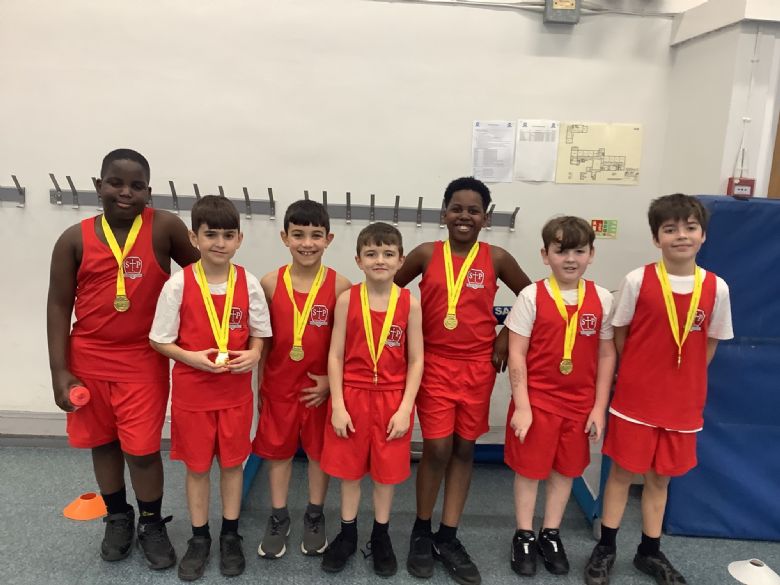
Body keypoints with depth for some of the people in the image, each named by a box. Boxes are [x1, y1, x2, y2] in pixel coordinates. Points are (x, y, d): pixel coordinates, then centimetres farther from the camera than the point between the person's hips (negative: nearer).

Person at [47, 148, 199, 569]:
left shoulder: (165, 228, -9)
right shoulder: (75, 239, -4)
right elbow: (59, 305, -1)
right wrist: (60, 371, -3)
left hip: (143, 361, -2)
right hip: (88, 360, 3)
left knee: (142, 448, 3)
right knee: (103, 442, 17)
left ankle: (152, 524, 27)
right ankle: (117, 518, 39)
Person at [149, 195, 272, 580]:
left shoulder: (249, 284, -7)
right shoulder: (178, 285, -12)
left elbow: (259, 332, 4)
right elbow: (160, 340, -5)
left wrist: (254, 354, -16)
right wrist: (191, 357, -21)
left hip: (236, 391, 1)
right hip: (192, 391, -1)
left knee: (233, 462, 14)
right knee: (197, 465, 14)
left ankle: (230, 535, 34)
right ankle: (199, 537, 35)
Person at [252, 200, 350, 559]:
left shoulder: (340, 286, -12)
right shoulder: (270, 283, -6)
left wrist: (332, 380, -11)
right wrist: (258, 385, 4)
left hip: (321, 385, -1)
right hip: (278, 383, 2)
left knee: (320, 449, 14)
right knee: (277, 449, 15)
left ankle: (314, 516, 36)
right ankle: (278, 517, 35)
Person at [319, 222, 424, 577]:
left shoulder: (410, 304, -5)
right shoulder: (347, 300, -5)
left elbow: (416, 361, -2)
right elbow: (336, 356, -4)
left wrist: (405, 408, -7)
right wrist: (337, 406, -7)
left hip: (393, 399, 0)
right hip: (352, 396, 0)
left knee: (387, 471, 13)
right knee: (349, 470, 14)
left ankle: (381, 537, 35)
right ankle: (347, 534, 36)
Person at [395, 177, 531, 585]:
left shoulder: (496, 258, -2)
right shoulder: (426, 254, -3)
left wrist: (507, 336, 1)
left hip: (478, 366, 2)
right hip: (434, 364, -1)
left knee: (464, 449, 9)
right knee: (437, 448, -2)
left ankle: (448, 538, 24)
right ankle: (421, 532, 21)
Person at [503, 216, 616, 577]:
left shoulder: (602, 299, -1)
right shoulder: (532, 296, -11)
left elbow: (606, 355, 4)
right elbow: (516, 354, -10)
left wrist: (599, 407, 3)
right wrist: (521, 406, -12)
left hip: (580, 402, 3)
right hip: (537, 399, -3)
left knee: (566, 469, 16)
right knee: (529, 469, 10)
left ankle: (551, 535, 35)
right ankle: (524, 537, 29)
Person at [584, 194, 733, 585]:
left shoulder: (716, 288, -4)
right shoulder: (637, 281, -10)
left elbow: (710, 344, 8)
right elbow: (619, 335, -1)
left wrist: (683, 379, 3)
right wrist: (636, 376, 0)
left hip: (682, 403, 3)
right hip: (634, 398, -2)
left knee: (661, 477, 16)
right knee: (622, 471, 9)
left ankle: (650, 552, 35)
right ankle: (605, 549, 26)